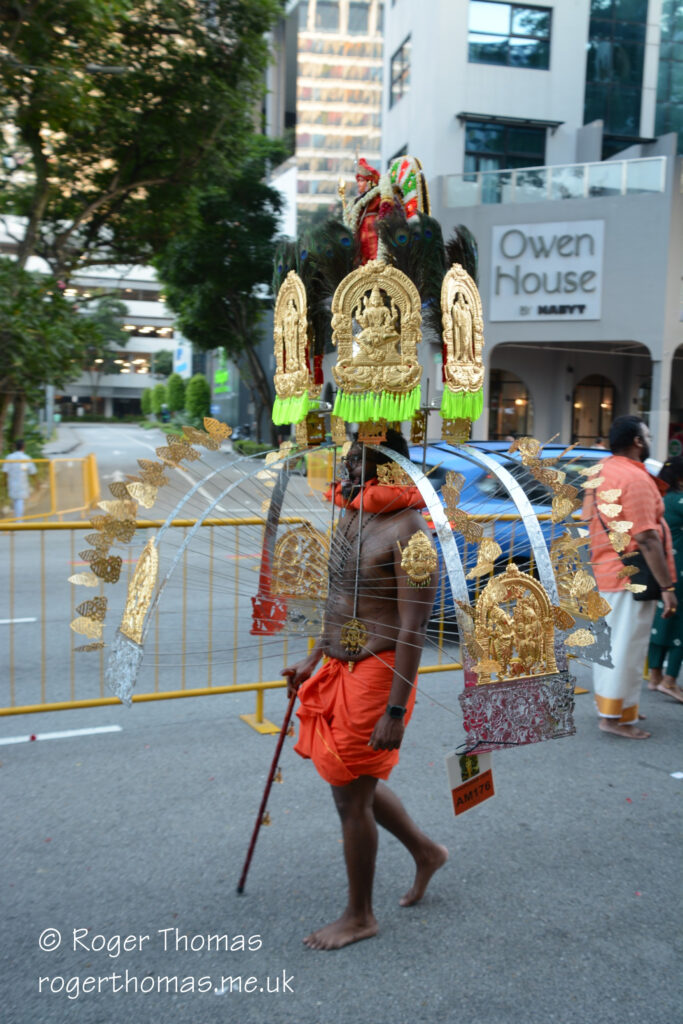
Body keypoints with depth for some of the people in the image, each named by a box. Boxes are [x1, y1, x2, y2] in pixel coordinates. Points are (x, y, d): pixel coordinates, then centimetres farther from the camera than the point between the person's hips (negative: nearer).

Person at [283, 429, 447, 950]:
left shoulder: (408, 532, -19)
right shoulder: (352, 517, 8)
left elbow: (413, 629, -22)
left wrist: (396, 712, -23)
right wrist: (314, 659, 20)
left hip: (377, 673, -9)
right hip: (340, 669, 9)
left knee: (352, 795, 4)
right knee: (356, 781, 20)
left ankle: (359, 916, 25)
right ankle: (426, 852, 43)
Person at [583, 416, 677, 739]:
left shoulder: (601, 471, 10)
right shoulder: (635, 478, -18)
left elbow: (589, 518, 18)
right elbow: (647, 538, -22)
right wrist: (667, 585, -19)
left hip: (604, 572, 9)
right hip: (631, 575, -9)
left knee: (609, 642, 18)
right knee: (627, 648, -1)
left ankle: (607, 703, 31)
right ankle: (615, 716, 7)